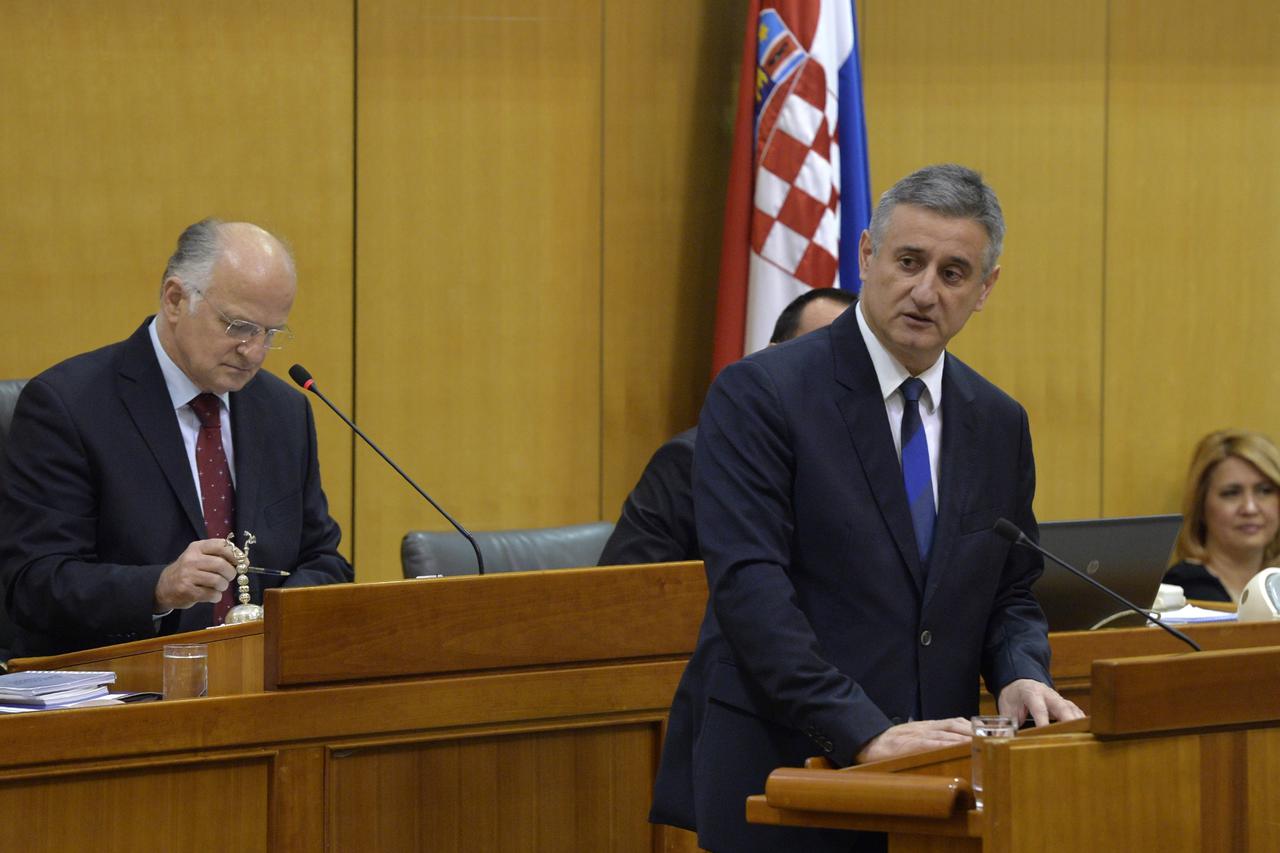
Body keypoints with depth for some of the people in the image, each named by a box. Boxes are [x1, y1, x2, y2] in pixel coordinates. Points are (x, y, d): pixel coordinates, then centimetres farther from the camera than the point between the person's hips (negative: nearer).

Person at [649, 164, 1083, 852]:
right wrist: (865, 733, -25)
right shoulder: (758, 395, -8)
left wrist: (1020, 676, -6)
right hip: (777, 777, -5)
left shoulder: (998, 424, 11)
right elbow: (749, 587, -17)